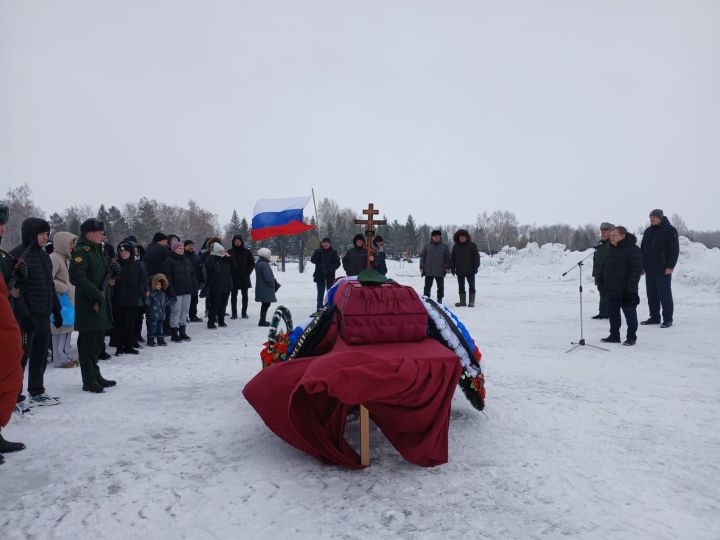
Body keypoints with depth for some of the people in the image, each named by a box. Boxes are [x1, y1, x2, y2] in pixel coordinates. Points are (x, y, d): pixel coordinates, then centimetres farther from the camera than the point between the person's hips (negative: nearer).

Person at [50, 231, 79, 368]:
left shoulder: (67, 258, 18)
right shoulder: (54, 258, -11)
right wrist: (62, 288, -14)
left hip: (70, 299, 10)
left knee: (68, 328, 13)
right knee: (61, 328, -7)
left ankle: (66, 356, 21)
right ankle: (60, 359, -1)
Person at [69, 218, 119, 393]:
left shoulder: (98, 251, 16)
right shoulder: (81, 251, -12)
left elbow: (105, 273, 29)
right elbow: (76, 277, -22)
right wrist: (96, 294, -22)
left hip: (102, 303, 9)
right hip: (88, 306, -9)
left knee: (98, 342, 16)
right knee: (88, 343, -2)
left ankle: (95, 375, 28)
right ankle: (89, 381, 5)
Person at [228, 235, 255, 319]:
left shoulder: (247, 252, 2)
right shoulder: (230, 252, 2)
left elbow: (252, 264, 5)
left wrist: (247, 273, -5)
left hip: (244, 278, 0)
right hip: (233, 278, 0)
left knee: (245, 295, 5)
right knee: (233, 296, 2)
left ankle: (244, 313, 13)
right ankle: (234, 313, 8)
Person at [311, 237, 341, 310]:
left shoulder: (333, 252, 1)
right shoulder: (318, 251, 4)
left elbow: (337, 263, -2)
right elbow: (313, 260, -6)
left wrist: (330, 269, -16)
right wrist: (318, 253, -20)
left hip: (330, 276, 0)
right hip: (320, 276, 1)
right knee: (320, 293, 5)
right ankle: (319, 308, 10)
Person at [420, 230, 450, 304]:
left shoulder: (445, 246, 4)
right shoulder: (426, 246, 5)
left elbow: (447, 258, 6)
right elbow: (422, 257, 7)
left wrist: (447, 268, 0)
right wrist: (422, 268, 2)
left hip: (440, 271, 0)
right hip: (428, 271, 0)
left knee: (440, 286, 9)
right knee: (427, 286, 1)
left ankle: (439, 300, 21)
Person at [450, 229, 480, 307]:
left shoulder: (472, 245, -2)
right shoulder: (455, 247, 7)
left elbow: (476, 257, -3)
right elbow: (452, 258, 10)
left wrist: (475, 267, -10)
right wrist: (452, 268, 3)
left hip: (470, 271, -3)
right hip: (459, 271, 3)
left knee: (471, 286, 2)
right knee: (461, 287, 9)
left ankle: (471, 302, 8)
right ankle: (462, 301, 17)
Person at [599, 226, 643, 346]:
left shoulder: (633, 250, -13)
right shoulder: (611, 249, 12)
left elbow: (636, 270, -17)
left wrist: (631, 288, -21)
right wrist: (603, 282, 15)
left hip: (625, 291, -8)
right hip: (611, 290, 8)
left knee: (630, 314, 4)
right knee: (613, 314, 13)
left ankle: (631, 337, 15)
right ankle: (614, 336, 23)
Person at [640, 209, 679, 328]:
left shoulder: (670, 230, -5)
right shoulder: (648, 231, 14)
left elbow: (674, 250, -9)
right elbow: (642, 249, 18)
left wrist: (670, 266, -16)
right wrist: (642, 265, 11)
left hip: (663, 269, -6)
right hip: (649, 269, 6)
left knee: (665, 295, -2)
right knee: (652, 295, 9)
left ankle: (668, 319, 4)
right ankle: (654, 317, 17)